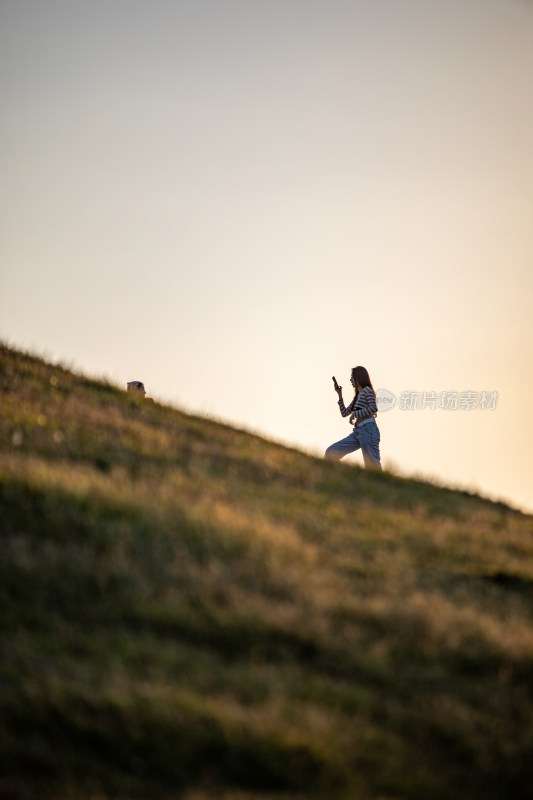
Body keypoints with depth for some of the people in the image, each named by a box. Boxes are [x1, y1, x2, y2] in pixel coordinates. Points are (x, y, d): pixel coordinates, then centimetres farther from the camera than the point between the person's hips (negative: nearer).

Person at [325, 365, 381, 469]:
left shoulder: (367, 390, 0)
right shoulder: (357, 396, 25)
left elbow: (373, 408, -16)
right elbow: (344, 413, 27)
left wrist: (355, 414, -13)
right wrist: (339, 395, 23)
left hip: (368, 430, -9)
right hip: (357, 431, 9)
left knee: (372, 466, -12)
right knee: (331, 452, -2)